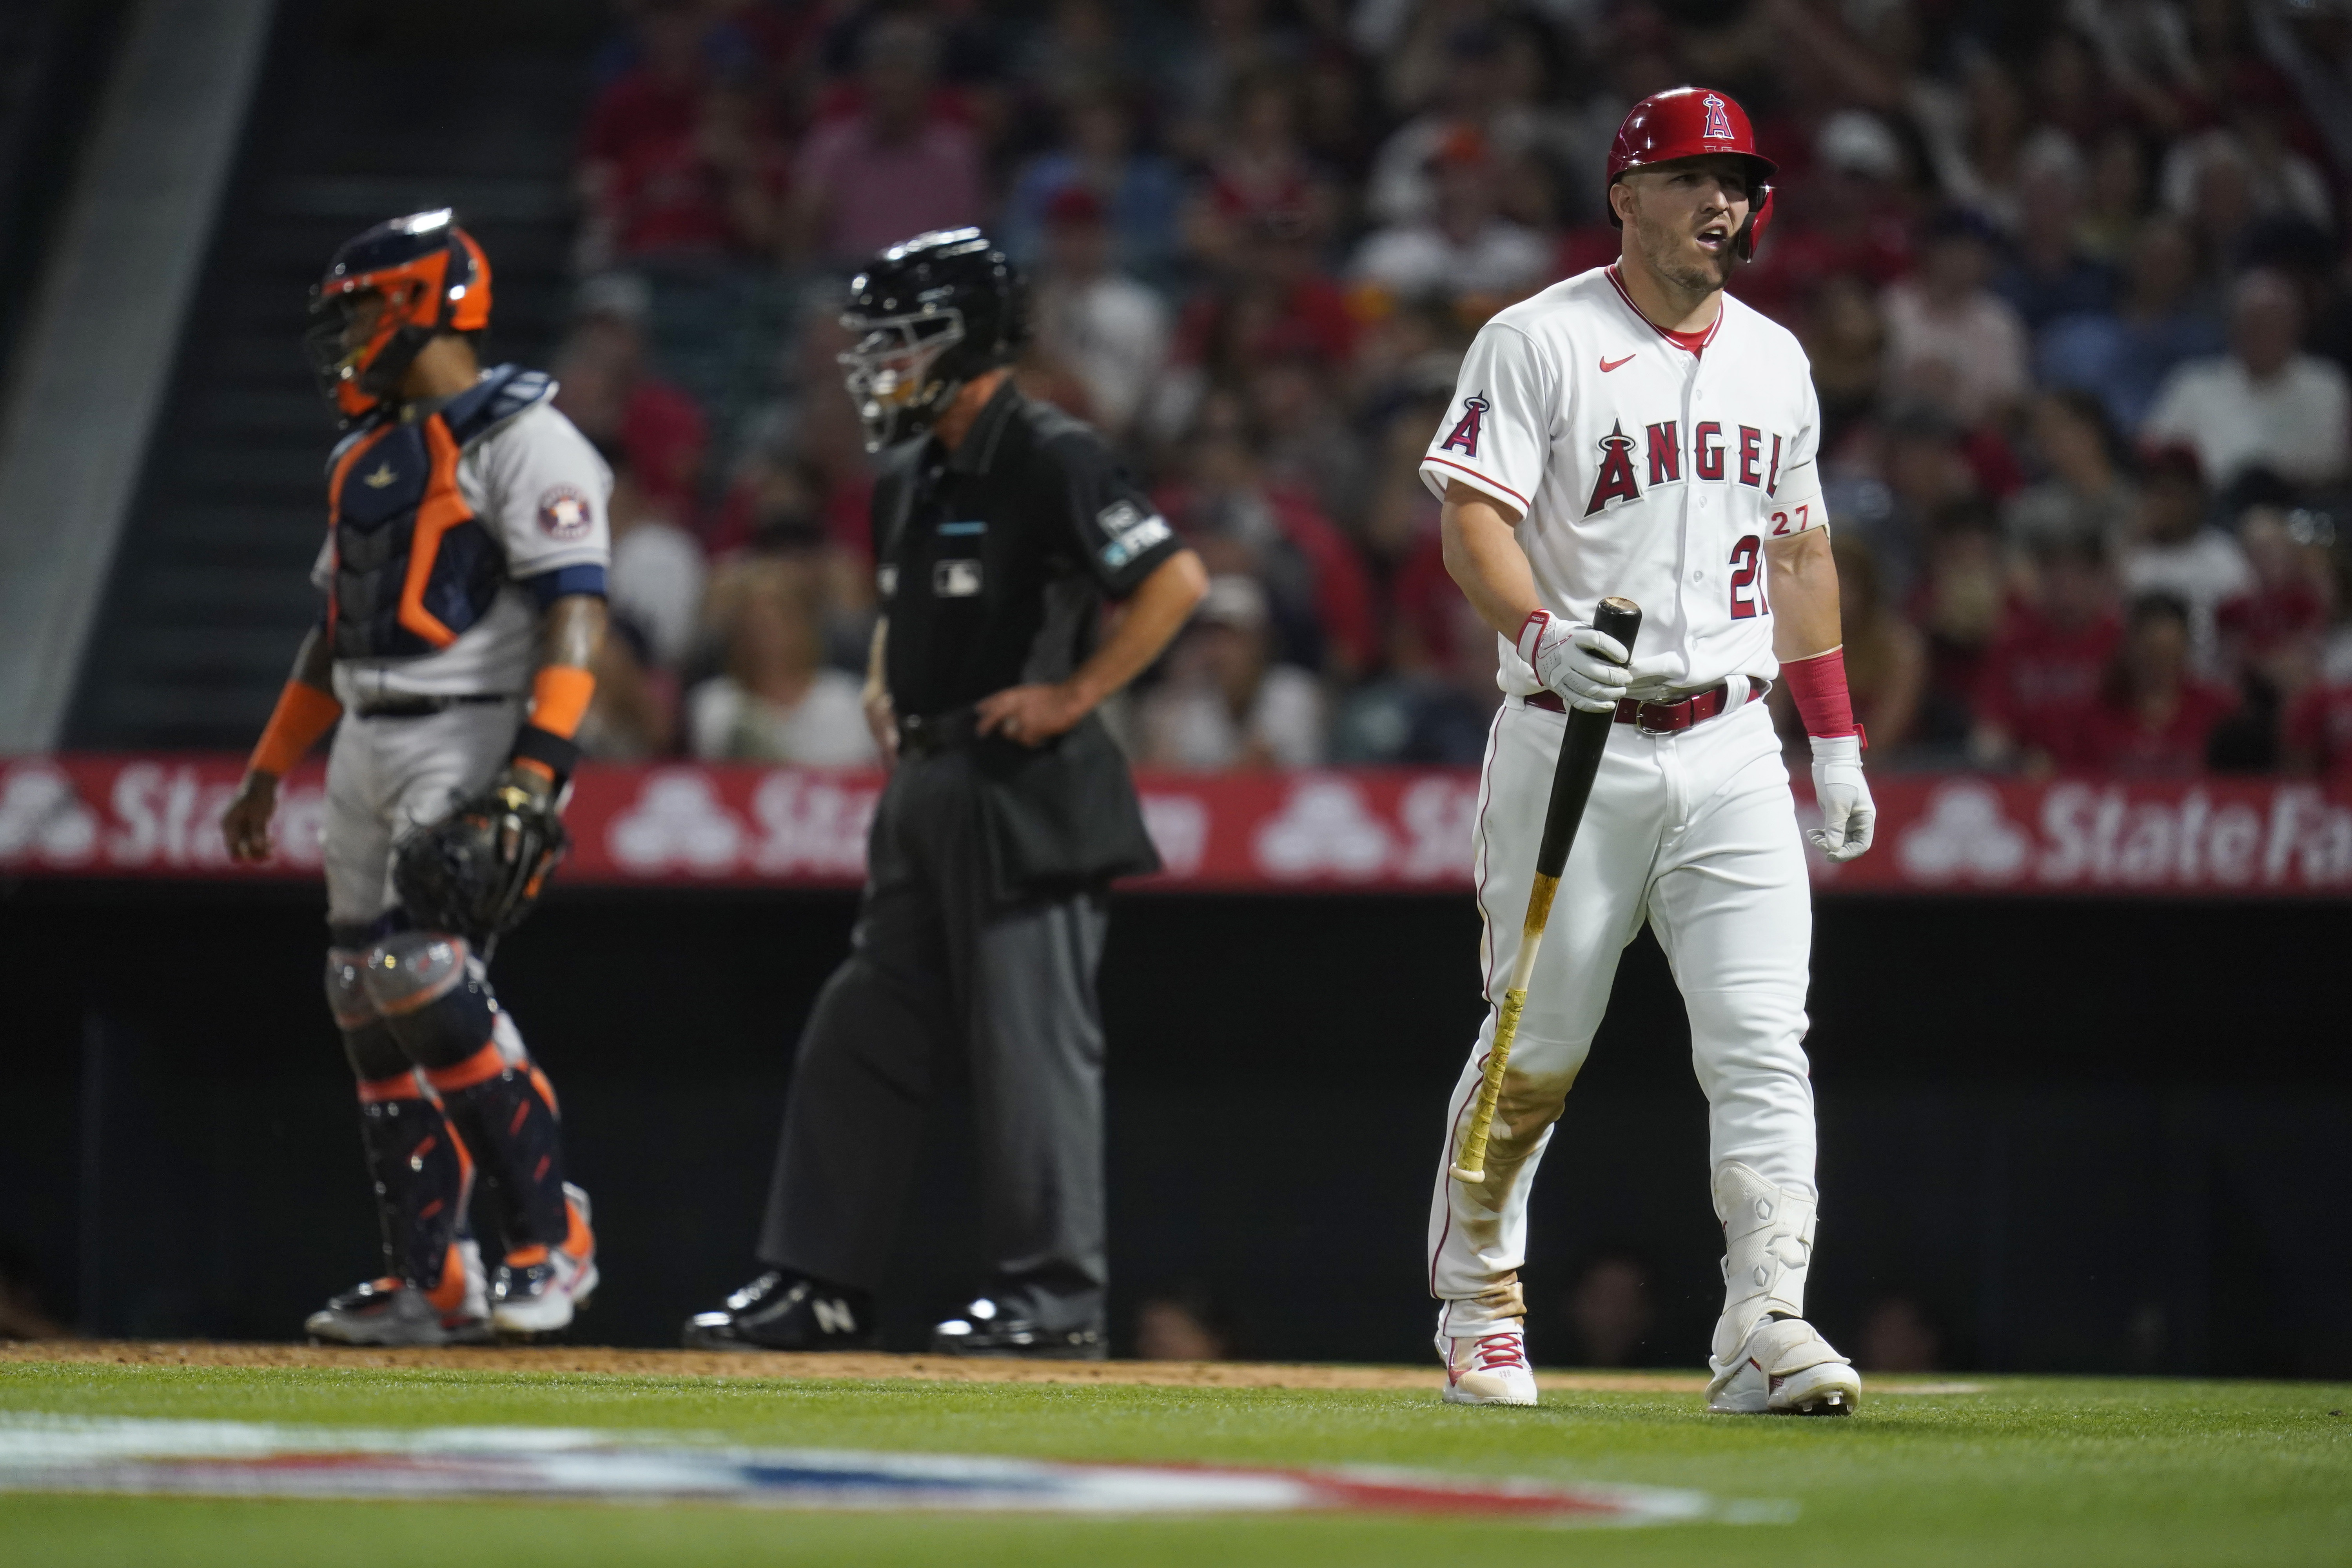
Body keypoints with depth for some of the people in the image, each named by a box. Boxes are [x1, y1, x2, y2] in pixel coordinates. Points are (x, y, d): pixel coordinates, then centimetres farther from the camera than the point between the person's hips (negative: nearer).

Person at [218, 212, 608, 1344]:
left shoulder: (522, 440, -9)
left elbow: (576, 612, -17)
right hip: (367, 747, 9)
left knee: (424, 975, -20)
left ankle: (548, 1238, -10)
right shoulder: (368, 455, 19)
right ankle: (432, 1283, 8)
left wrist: (537, 769, -26)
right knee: (368, 1003, 4)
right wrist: (267, 773, 23)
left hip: (472, 740, -9)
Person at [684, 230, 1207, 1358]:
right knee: (862, 1034, 9)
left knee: (1030, 1039, -6)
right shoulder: (907, 478, 15)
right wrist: (885, 684, 14)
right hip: (924, 789, 9)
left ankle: (1055, 1292, -1)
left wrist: (1076, 693, -18)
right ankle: (817, 1283, 13)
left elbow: (1175, 579, -19)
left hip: (1025, 788, -9)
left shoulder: (1051, 459, -12)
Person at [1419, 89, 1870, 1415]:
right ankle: (1479, 1305, 23)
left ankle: (1768, 1329, -16)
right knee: (1537, 1045, 4)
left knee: (1764, 1043, -10)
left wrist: (1838, 739, 17)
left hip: (1732, 751, 4)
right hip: (1576, 746, -4)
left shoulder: (1774, 359, 15)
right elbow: (1474, 520, -11)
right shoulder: (1541, 342, -3)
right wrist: (1540, 633, -30)